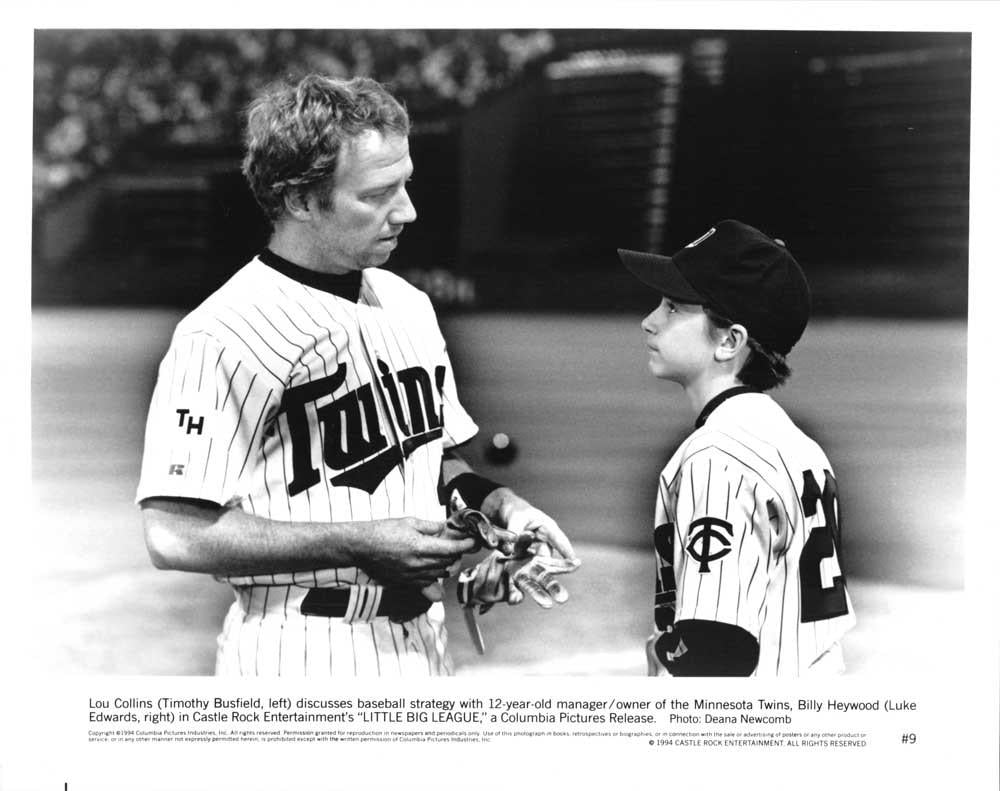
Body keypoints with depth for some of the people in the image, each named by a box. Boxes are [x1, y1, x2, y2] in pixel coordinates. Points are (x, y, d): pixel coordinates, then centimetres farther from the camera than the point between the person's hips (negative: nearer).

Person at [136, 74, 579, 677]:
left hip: (421, 643, 7)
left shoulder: (407, 305, 9)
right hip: (300, 656, -7)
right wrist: (363, 544, -22)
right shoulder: (221, 338, -17)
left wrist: (498, 503, 1)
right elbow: (177, 536, -21)